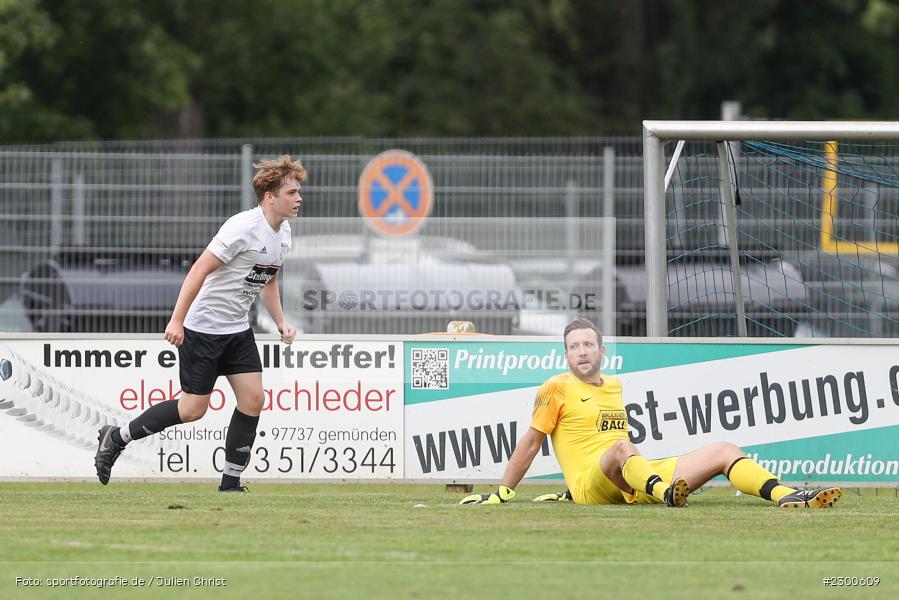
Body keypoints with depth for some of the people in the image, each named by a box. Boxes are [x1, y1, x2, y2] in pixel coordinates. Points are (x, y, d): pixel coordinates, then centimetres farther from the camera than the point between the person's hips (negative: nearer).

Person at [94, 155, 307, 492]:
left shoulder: (283, 233, 6)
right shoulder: (243, 228, -22)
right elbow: (200, 270, -23)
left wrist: (281, 322, 11)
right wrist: (177, 320, -25)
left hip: (237, 329, 8)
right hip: (203, 328, -8)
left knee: (253, 399, -3)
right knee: (193, 409, -5)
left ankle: (230, 483, 4)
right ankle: (116, 437, 12)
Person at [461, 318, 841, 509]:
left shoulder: (618, 388, 24)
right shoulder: (557, 390, 5)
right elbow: (531, 443, 6)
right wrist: (503, 492, 2)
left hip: (636, 481, 7)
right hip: (589, 488, -7)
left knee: (723, 450, -7)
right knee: (621, 447, -41)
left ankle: (786, 497, -30)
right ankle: (666, 495, -73)